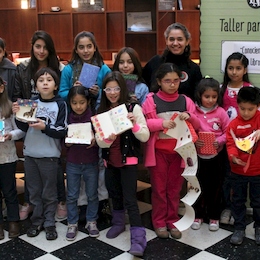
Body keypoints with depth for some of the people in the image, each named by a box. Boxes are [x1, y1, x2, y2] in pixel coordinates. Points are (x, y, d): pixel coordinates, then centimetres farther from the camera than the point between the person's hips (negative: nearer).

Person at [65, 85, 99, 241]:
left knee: (92, 195, 11)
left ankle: (91, 221, 28)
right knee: (72, 196, 9)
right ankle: (72, 224, 23)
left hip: (91, 163, -1)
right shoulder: (68, 119, -3)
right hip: (73, 163, 1)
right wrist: (68, 142, -18)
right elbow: (64, 142, 3)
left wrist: (95, 141, -22)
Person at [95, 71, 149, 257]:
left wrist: (134, 124, -28)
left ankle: (138, 239, -7)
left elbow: (145, 136, -12)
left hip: (128, 160, -5)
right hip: (110, 160, 5)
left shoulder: (133, 108, -9)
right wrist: (107, 139, -23)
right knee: (115, 194, 21)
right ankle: (118, 223, 42)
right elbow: (99, 141, -1)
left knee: (129, 199, -9)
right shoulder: (102, 111, 3)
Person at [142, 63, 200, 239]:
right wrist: (161, 123, -24)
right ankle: (159, 222, 20)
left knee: (175, 187, 12)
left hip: (179, 151, 2)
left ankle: (172, 221, 25)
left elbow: (197, 125, 5)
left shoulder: (186, 101, 3)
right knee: (159, 188, 8)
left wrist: (189, 117, -16)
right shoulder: (151, 100, -5)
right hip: (158, 151, -2)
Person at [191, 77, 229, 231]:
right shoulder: (193, 111, -7)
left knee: (215, 186, 11)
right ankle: (199, 215, 26)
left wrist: (219, 141, -19)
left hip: (217, 155, 0)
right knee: (199, 185, 11)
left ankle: (214, 217, 25)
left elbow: (228, 132, -2)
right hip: (198, 155, 0)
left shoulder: (221, 112, -5)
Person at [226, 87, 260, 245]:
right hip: (238, 171, 1)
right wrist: (233, 157, -29)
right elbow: (231, 144, -10)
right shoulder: (234, 124, -7)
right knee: (238, 201, 13)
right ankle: (239, 228, 28)